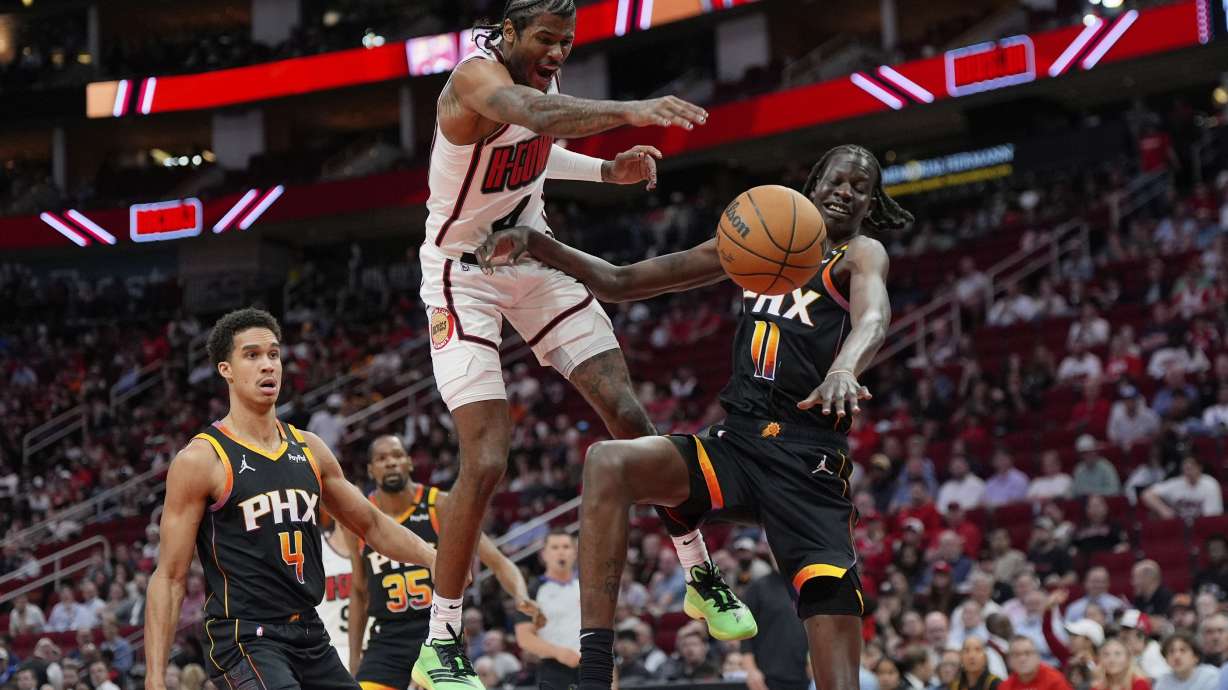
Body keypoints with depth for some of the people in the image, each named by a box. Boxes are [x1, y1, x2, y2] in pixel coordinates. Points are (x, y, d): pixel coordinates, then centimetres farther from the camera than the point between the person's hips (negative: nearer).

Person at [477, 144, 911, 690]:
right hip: (735, 440, 4)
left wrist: (843, 370, -42)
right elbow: (620, 283, 22)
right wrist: (535, 244, 7)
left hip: (809, 459, -4)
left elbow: (873, 319, -18)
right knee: (608, 462, -25)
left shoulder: (859, 255, 6)